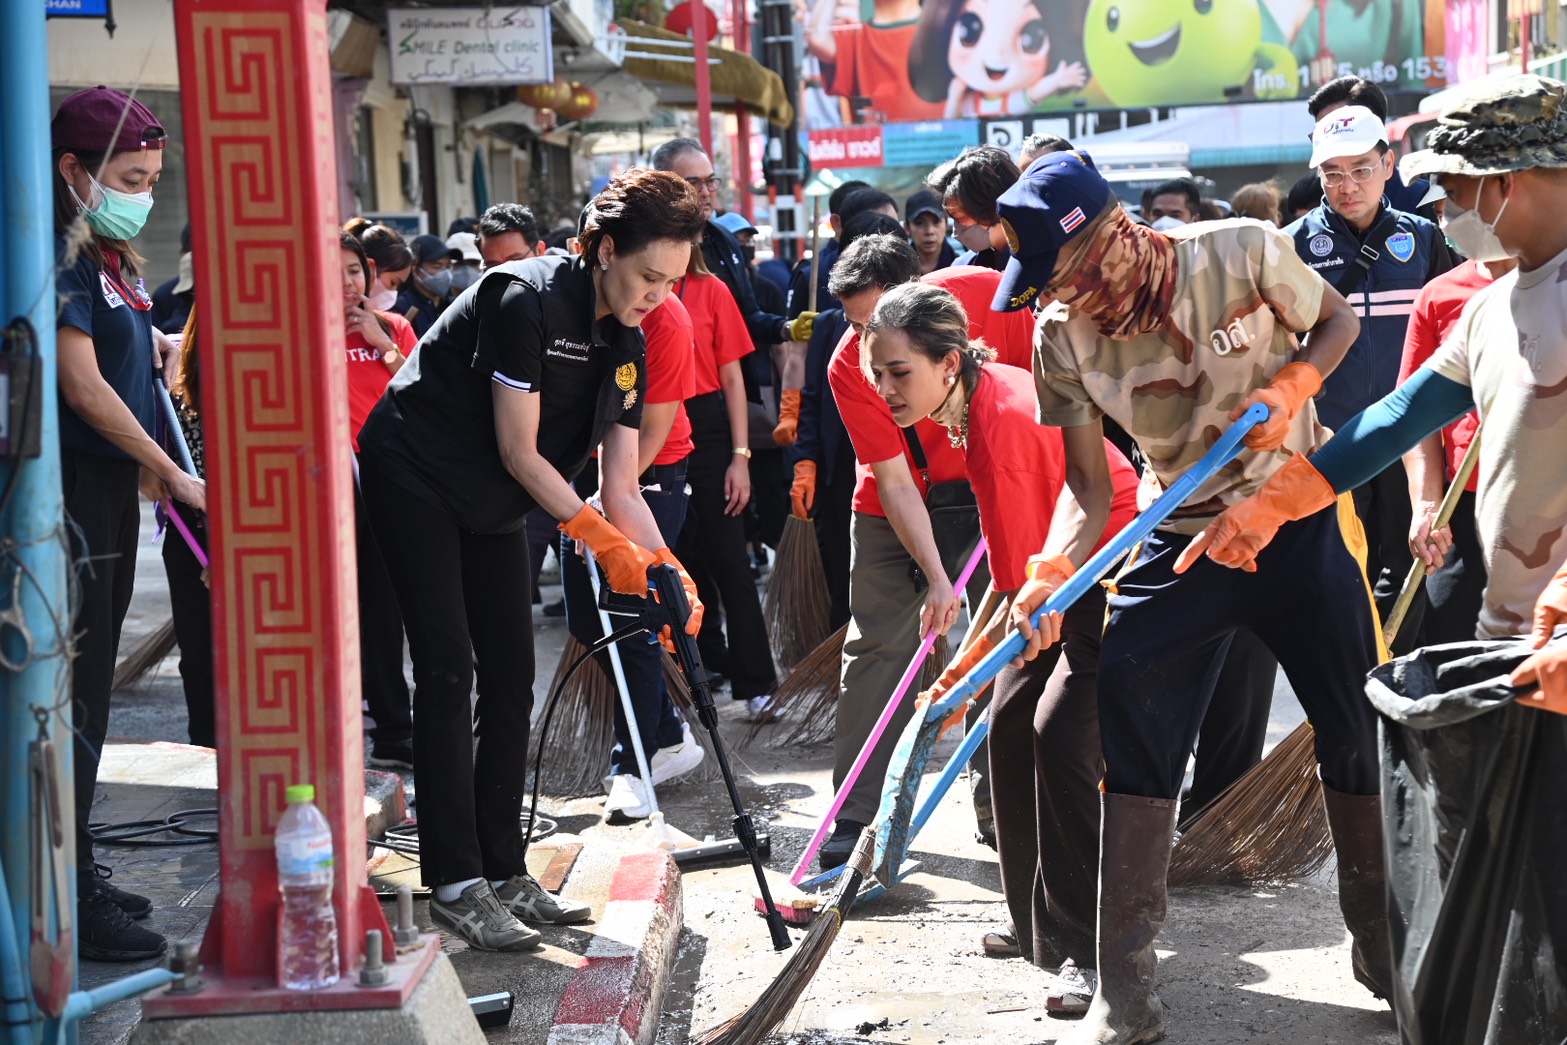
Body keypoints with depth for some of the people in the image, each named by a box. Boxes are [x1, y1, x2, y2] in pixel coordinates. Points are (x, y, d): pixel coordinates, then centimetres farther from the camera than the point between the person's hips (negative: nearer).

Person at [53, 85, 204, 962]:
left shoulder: (111, 259, 14)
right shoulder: (61, 257, -14)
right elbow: (83, 386, -18)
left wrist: (153, 344, 9)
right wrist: (172, 472, -12)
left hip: (112, 487, 10)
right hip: (70, 489, -10)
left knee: (91, 690, 14)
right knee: (75, 692, -7)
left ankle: (78, 876, 23)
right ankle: (66, 900, -3)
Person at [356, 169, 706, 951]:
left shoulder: (627, 345, -1)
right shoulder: (527, 300, -25)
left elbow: (621, 487, -1)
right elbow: (520, 451, -24)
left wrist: (667, 567, -17)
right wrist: (604, 540, -25)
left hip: (491, 505, 8)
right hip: (414, 478, -8)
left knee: (511, 679, 5)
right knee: (447, 673, -13)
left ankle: (504, 873, 13)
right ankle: (455, 885, -12)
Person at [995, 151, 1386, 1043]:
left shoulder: (1244, 253, -18)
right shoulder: (1062, 335, -13)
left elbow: (1338, 319, 0)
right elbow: (1090, 493, -10)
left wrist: (1290, 386, -20)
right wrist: (1052, 573, -29)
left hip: (1303, 517, -1)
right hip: (1180, 537, 1)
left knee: (1360, 731, 4)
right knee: (1134, 747, -8)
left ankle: (1381, 942, 27)